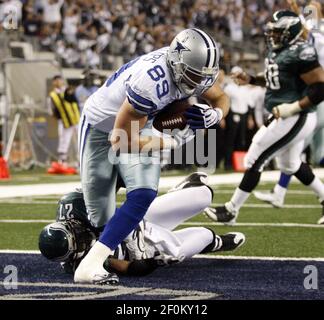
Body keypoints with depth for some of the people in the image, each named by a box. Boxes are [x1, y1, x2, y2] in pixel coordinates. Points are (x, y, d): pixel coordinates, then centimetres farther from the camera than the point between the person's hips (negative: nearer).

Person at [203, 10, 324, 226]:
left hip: (295, 118, -10)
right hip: (285, 117, 10)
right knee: (290, 165, 24)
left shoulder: (300, 53, -20)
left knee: (255, 160, -5)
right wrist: (251, 80, 15)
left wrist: (293, 108, -25)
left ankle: (231, 210, 4)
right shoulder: (279, 51, 9)